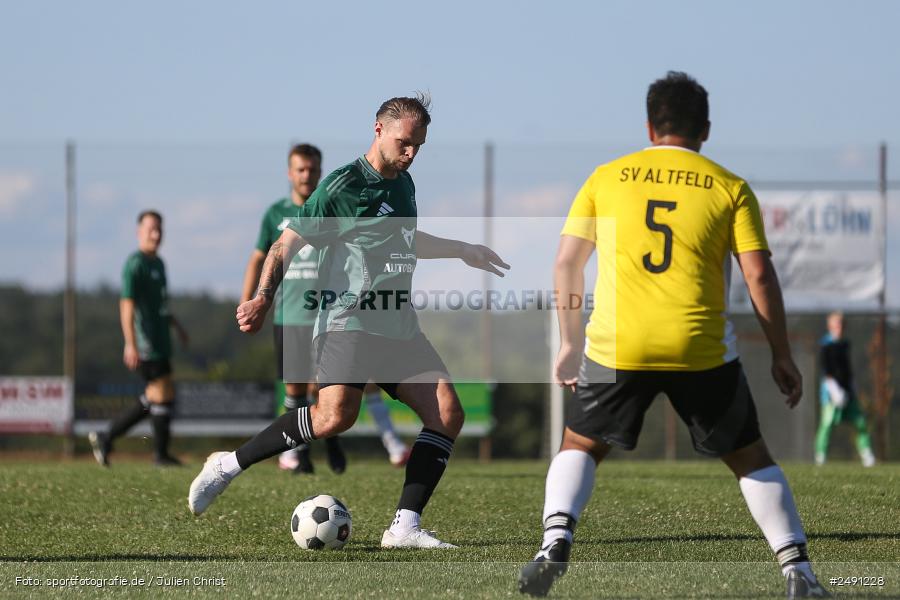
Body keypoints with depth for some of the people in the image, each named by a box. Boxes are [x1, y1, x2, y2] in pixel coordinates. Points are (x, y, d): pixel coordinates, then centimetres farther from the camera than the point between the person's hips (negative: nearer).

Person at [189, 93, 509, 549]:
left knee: (447, 413, -8)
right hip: (347, 319, -8)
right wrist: (263, 296, -21)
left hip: (398, 325, 8)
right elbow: (287, 243, -7)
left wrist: (463, 251, 46)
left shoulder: (403, 185, 17)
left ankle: (404, 527, -8)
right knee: (337, 414, -28)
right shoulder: (342, 186, -7)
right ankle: (229, 465, -13)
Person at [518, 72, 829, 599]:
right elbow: (760, 275, 1)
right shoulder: (730, 187, 7)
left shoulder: (606, 179, 11)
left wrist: (571, 344, 18)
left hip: (616, 347, 1)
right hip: (703, 352, 0)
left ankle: (556, 541, -5)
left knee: (580, 448, 20)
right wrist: (783, 357, 8)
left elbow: (567, 264, 9)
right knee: (751, 458, 16)